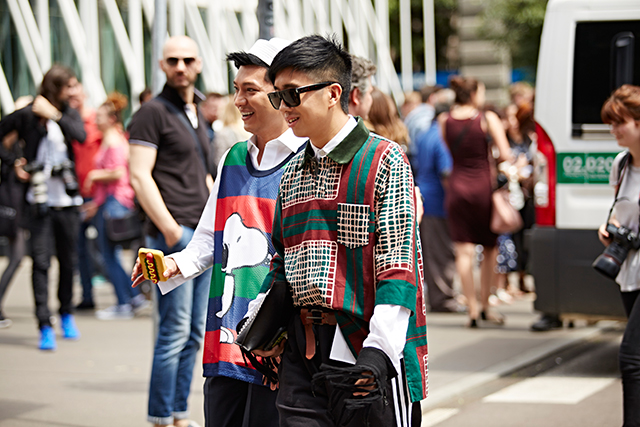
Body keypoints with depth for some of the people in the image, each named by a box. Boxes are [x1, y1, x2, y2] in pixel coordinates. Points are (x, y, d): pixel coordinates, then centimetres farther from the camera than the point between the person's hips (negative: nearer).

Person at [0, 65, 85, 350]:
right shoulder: (27, 115, -3)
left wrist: (55, 115, -22)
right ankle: (45, 327, -6)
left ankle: (66, 315, 29)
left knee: (68, 260, 10)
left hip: (67, 198, 3)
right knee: (41, 261, -7)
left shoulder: (69, 114, 7)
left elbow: (81, 136, -13)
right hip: (40, 199, -3)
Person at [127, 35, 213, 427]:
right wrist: (169, 228, -19)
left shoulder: (198, 116, 19)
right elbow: (140, 176, -13)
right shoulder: (153, 112, -6)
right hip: (175, 233, -8)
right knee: (175, 330, -8)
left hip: (205, 234, 8)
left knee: (195, 332, 10)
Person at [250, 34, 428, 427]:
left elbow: (398, 261, -11)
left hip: (366, 349, -6)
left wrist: (378, 351, -18)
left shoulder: (385, 160, -5)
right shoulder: (294, 173, 16)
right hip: (301, 351, 6)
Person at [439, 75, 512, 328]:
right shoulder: (488, 119, -6)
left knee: (464, 251, 0)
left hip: (456, 186, 2)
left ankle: (472, 310, -4)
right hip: (482, 185, -2)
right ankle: (485, 306, 17)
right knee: (489, 248, 13)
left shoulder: (444, 120, 2)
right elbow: (505, 156, -10)